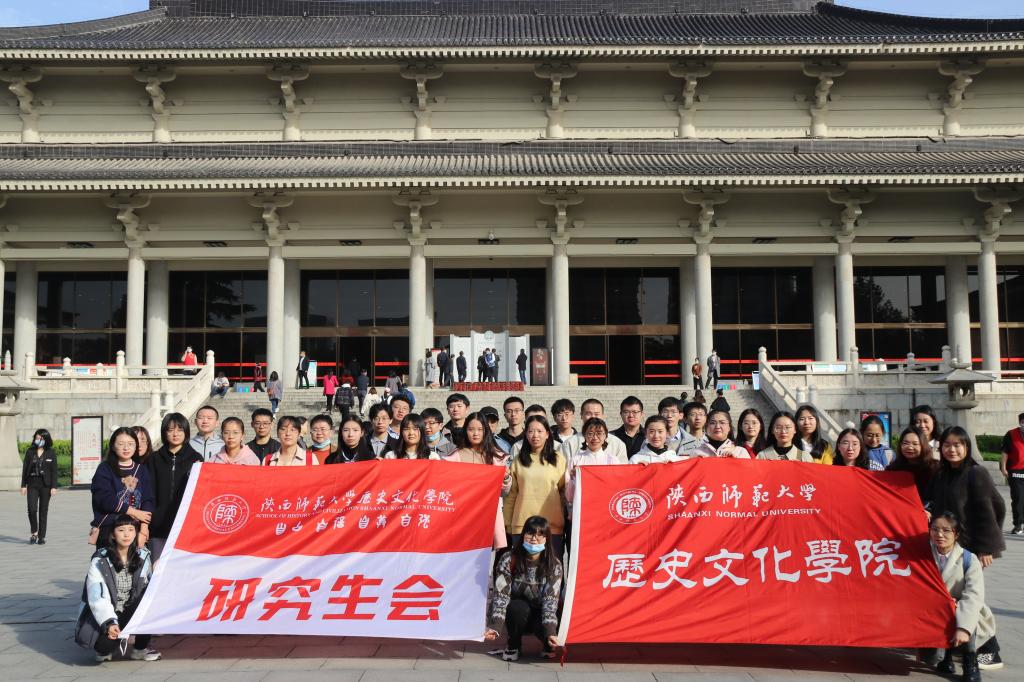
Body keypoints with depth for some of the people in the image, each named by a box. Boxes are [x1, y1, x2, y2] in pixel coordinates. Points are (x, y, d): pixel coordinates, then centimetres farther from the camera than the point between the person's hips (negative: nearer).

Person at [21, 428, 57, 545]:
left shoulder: (51, 453, 1)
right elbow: (25, 468, 7)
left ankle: (42, 536, 11)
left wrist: (54, 487, -6)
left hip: (45, 485, -1)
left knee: (43, 511, 3)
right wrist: (23, 485, 3)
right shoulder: (30, 451, 5)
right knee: (32, 509, -12)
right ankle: (34, 532, 10)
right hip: (32, 484, 1)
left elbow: (54, 471, 0)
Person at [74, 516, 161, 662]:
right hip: (103, 616, -4)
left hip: (131, 612, 4)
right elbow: (97, 598, -21)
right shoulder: (100, 561, -13)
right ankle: (103, 649, 5)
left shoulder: (143, 556, 0)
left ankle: (140, 649, -8)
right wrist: (110, 623, -36)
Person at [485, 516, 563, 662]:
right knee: (518, 607, -33)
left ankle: (548, 645, 5)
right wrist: (494, 626, -37)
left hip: (539, 614, 0)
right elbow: (501, 595, -22)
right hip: (516, 614, 0)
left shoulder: (554, 565, -17)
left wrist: (550, 632, -39)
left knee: (542, 626, -33)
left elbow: (551, 600, -24)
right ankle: (514, 645, -4)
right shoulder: (508, 560, -17)